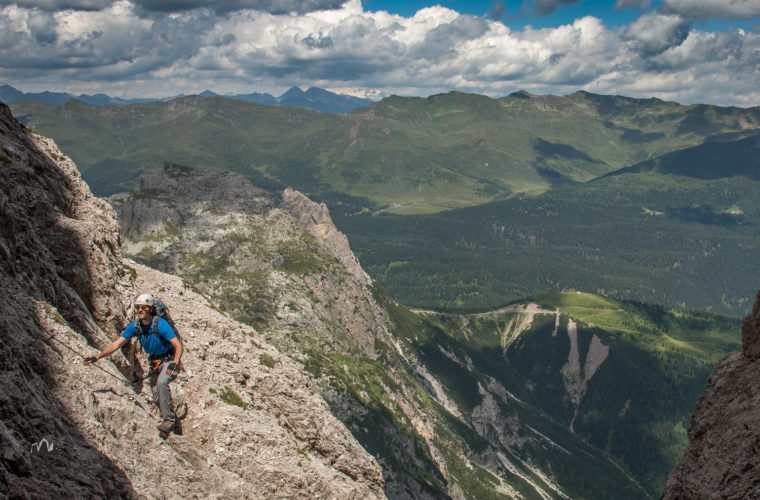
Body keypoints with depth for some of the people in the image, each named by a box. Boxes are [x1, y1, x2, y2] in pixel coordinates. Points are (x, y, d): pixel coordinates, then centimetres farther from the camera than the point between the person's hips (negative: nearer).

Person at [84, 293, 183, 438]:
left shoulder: (160, 324, -26)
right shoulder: (135, 326, -10)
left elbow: (179, 346, -29)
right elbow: (117, 344, -6)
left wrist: (174, 364, -44)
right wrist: (97, 357, -15)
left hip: (169, 359, -6)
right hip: (154, 362, 6)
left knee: (161, 382, -33)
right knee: (157, 399, 6)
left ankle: (168, 419, -24)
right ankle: (170, 418, 32)